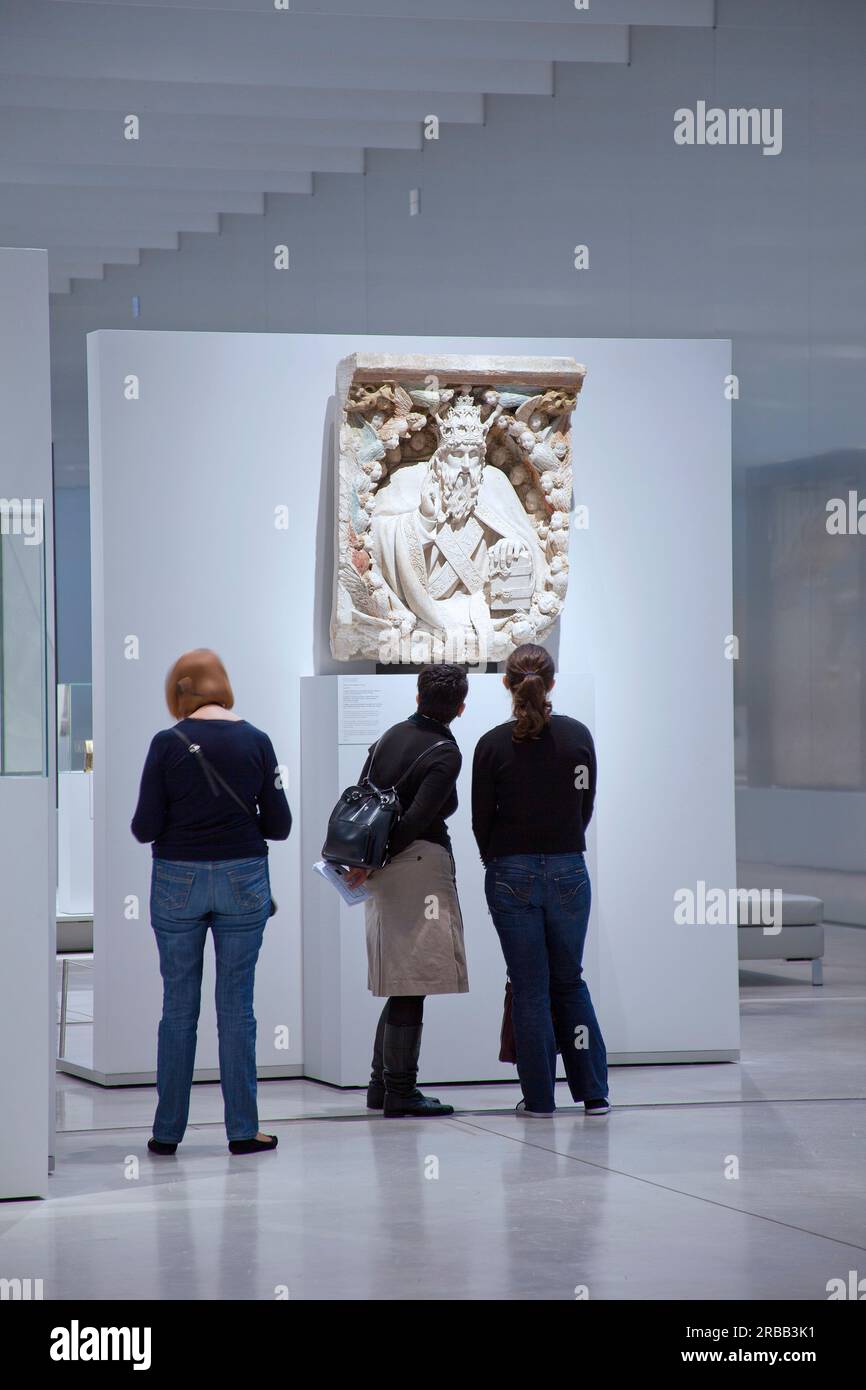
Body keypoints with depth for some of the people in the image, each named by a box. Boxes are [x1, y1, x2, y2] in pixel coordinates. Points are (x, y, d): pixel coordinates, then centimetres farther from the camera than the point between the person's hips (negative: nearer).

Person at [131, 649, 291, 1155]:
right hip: (243, 881, 1)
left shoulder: (168, 743, -8)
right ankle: (243, 1130, 9)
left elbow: (146, 827, -9)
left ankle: (168, 1131, 12)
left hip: (178, 881, -1)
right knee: (237, 1006, 7)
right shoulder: (256, 741, -3)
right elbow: (279, 825, -2)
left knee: (179, 1007, 7)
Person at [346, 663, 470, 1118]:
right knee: (413, 984, -5)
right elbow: (417, 819, -18)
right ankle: (400, 1091, -5)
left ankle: (381, 1085, 17)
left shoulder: (392, 736, 11)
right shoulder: (445, 753, -10)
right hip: (421, 864, -8)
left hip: (385, 872, 8)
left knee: (402, 986, 15)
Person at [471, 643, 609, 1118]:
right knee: (569, 982, 15)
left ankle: (539, 1098, 8)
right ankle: (593, 1092, 12)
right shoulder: (578, 736, -2)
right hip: (569, 872, 2)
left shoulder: (493, 745, -8)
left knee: (530, 989, 5)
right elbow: (586, 806, 5)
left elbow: (481, 818, -2)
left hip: (511, 877, -2)